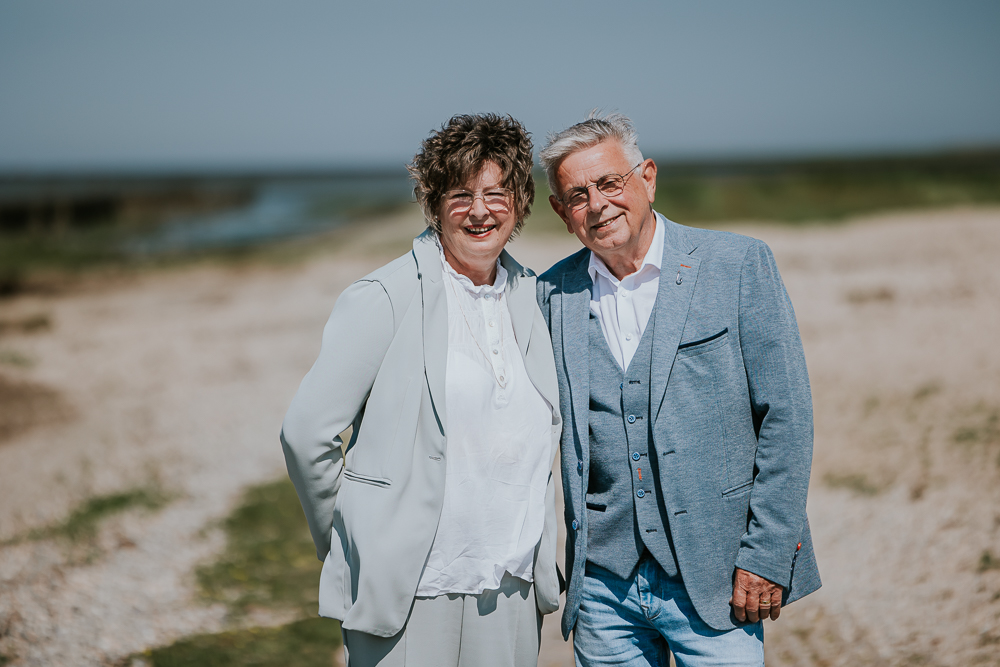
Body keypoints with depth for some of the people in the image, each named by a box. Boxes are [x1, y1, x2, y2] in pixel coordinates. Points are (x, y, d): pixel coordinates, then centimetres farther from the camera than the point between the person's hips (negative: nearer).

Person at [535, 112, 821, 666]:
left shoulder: (738, 265, -4)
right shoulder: (552, 294, 5)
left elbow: (786, 416, -5)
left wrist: (766, 556, -9)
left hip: (714, 578, -3)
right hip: (602, 586, 3)